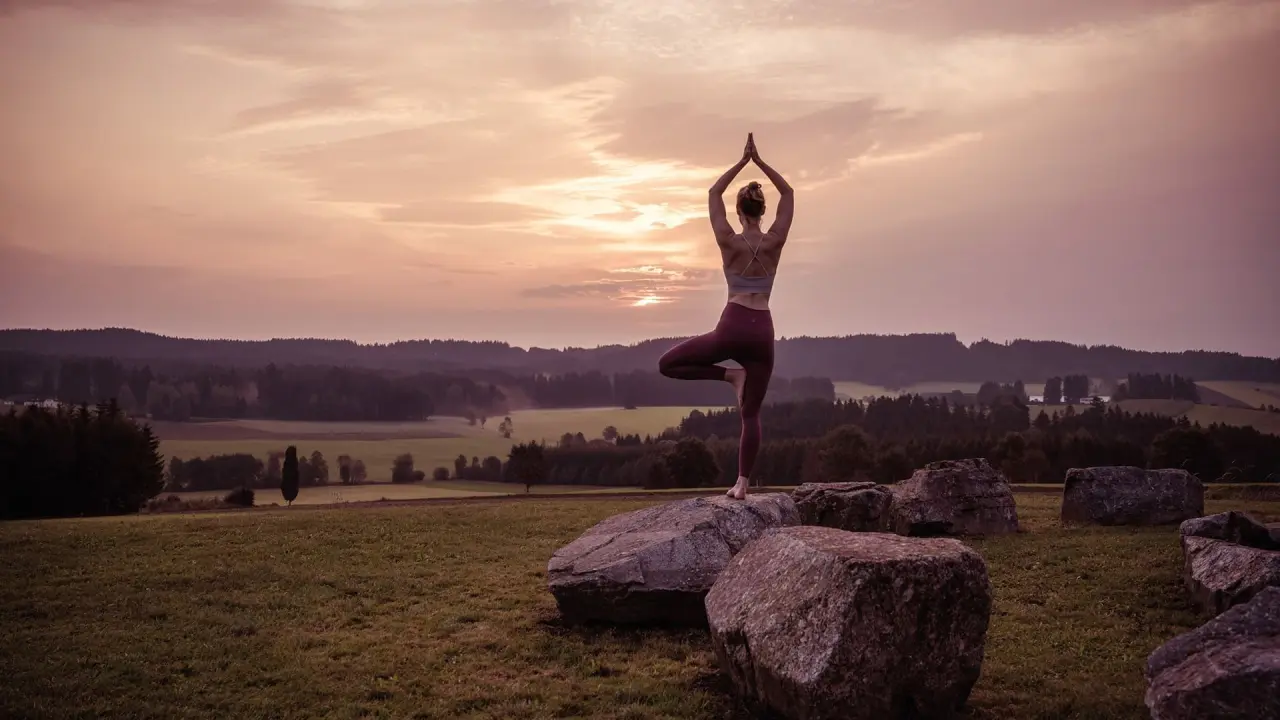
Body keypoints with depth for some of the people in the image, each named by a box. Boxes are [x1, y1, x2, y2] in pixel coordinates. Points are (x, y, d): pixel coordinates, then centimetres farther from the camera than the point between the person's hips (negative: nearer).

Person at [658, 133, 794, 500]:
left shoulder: (729, 241, -4)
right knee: (751, 414, 8)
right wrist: (759, 161, 9)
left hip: (733, 328, -3)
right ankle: (742, 482, 2)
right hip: (762, 332, 3)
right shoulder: (775, 241, 1)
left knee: (668, 364, 12)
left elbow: (713, 194, 8)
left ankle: (729, 374, 0)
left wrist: (742, 162, 10)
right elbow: (788, 194, 13)